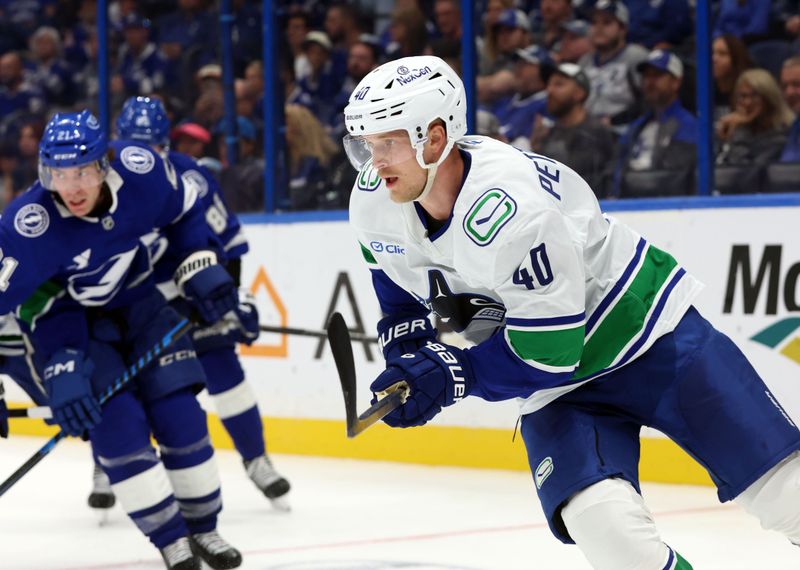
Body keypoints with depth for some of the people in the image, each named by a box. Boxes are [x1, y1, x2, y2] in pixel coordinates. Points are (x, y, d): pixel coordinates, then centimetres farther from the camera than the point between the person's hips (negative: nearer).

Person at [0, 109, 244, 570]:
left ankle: (204, 528, 18)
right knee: (117, 425, -16)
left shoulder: (140, 170, -24)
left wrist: (203, 269, -6)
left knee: (180, 414, -1)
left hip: (133, 297, 4)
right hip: (60, 315, -3)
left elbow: (183, 212, -1)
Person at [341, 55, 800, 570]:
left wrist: (453, 375, -27)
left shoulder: (508, 208, -32)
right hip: (555, 389, 5)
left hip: (647, 330, -5)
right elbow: (398, 278, 14)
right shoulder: (374, 204, -9)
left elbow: (551, 347, -27)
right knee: (607, 527, -21)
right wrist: (406, 348, -1)